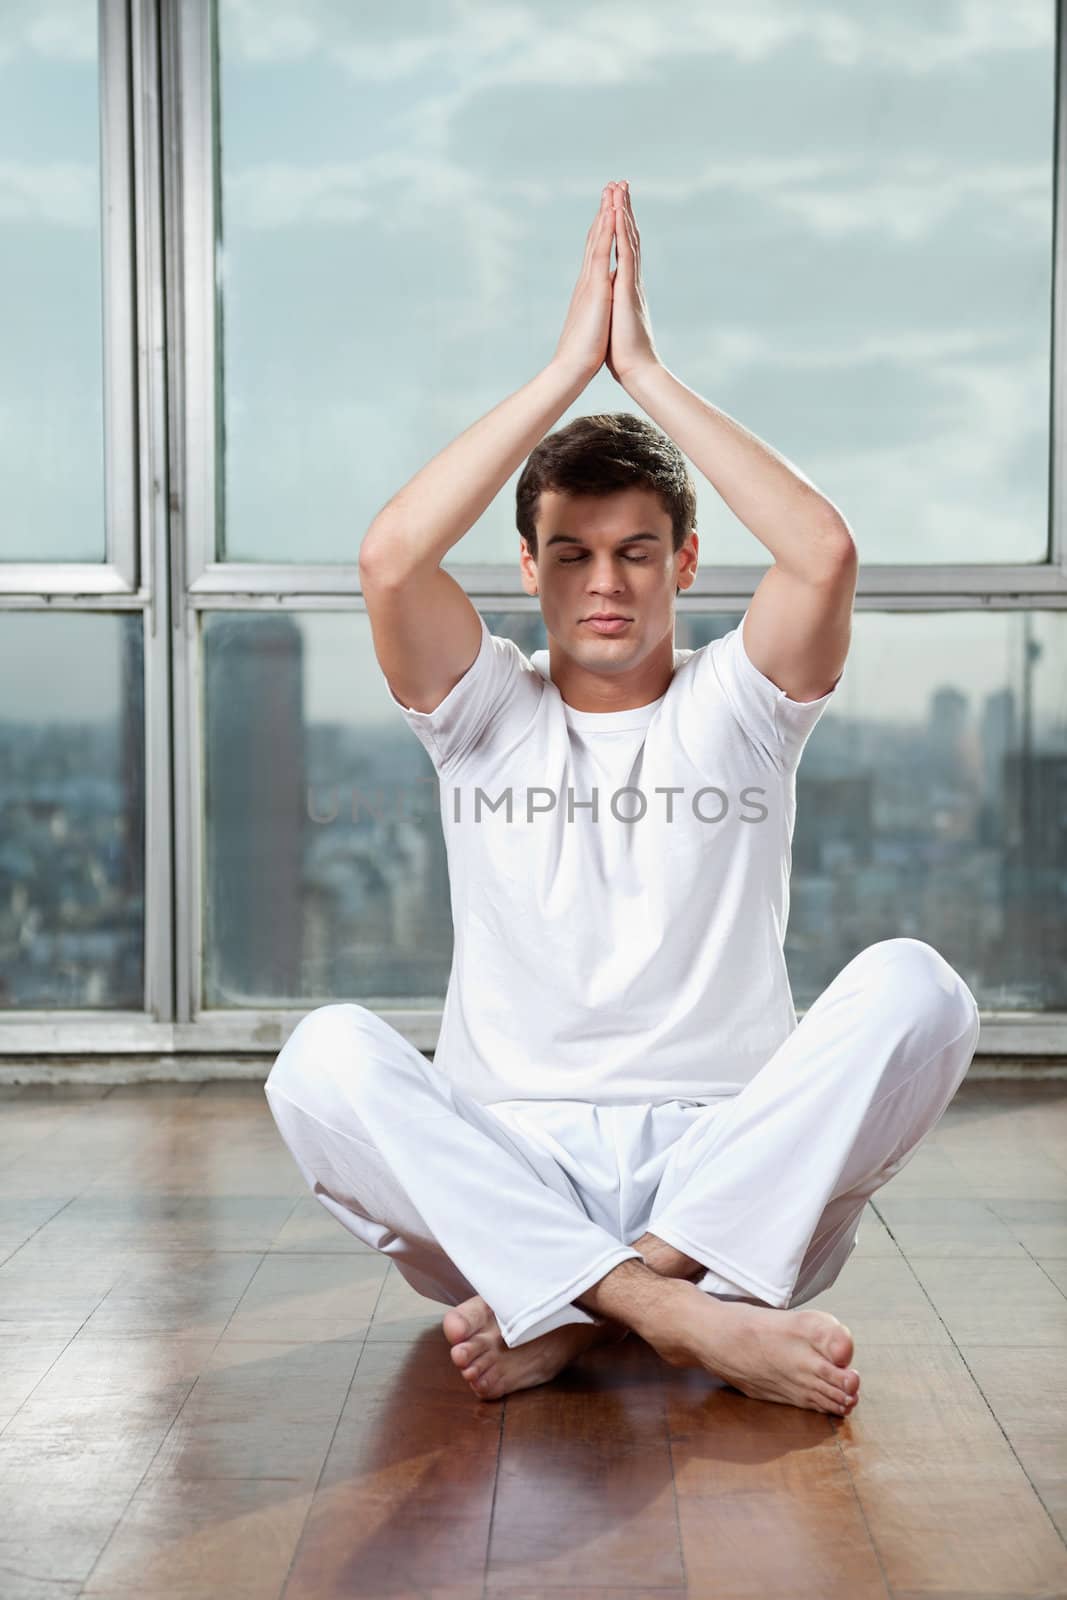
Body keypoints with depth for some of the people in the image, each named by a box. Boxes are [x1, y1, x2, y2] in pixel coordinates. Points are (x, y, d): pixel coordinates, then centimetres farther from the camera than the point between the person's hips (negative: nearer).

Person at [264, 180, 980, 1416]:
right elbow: (390, 557, -11)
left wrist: (643, 368, -6)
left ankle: (571, 1309, -27)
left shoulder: (735, 705, 9)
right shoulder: (483, 712, 10)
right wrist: (569, 365, -7)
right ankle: (684, 1316, -33)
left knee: (912, 985, -26)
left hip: (733, 1176, 0)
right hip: (504, 1180, 0)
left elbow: (825, 553, -12)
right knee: (324, 1056, -29)